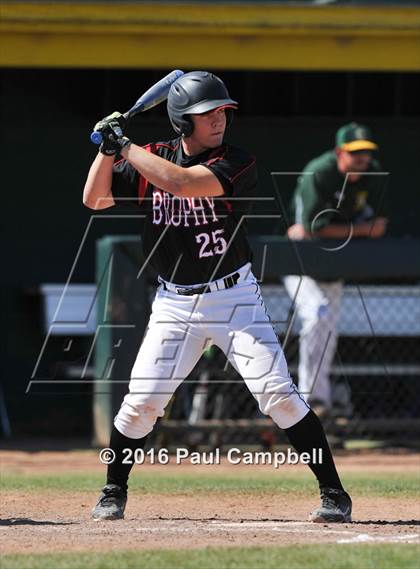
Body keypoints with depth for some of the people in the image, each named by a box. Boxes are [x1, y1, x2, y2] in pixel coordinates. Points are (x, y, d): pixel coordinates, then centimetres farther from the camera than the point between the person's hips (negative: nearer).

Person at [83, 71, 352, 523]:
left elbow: (181, 183, -28)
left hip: (234, 297, -3)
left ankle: (333, 493, -4)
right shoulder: (152, 158, 1)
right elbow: (94, 199, 4)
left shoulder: (236, 164, -13)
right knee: (141, 401, -2)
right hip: (174, 305, 3)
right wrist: (108, 148, -10)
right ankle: (113, 492, 20)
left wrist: (125, 146, -21)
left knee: (278, 393, -11)